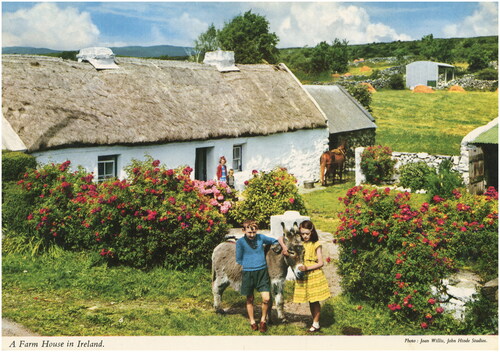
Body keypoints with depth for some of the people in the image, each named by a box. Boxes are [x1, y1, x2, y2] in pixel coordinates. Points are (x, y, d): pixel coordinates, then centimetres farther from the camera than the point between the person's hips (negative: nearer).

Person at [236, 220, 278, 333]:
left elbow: (274, 241, 18)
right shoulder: (240, 242, -7)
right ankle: (252, 321, 30)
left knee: (266, 299, -6)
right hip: (248, 273, -1)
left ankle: (263, 319, 17)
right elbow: (239, 260, 2)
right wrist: (248, 265, -1)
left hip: (262, 272, 1)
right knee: (250, 299, 11)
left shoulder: (261, 238, 0)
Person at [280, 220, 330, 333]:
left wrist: (307, 267, -19)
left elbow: (320, 263, -7)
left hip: (314, 276, -4)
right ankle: (315, 322, 24)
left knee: (315, 301, 0)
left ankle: (316, 324, 12)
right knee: (310, 301, 12)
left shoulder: (316, 245, -5)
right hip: (303, 277, 4)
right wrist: (284, 247, -12)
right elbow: (281, 238, 7)